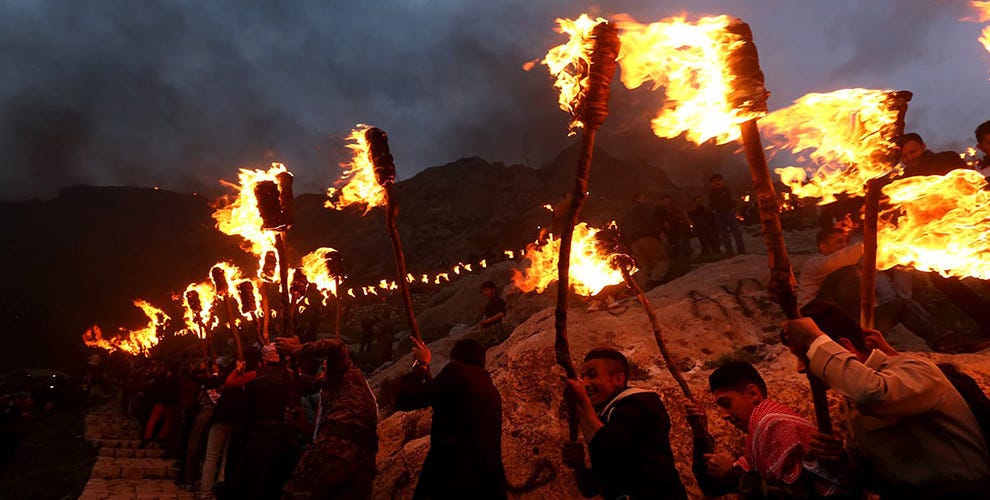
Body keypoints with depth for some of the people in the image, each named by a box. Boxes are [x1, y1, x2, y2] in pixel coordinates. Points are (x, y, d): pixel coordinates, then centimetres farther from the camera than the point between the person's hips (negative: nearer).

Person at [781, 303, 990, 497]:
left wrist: (815, 339, -29)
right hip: (898, 493, 6)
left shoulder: (914, 368, -15)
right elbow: (855, 463, 13)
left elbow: (871, 392, -38)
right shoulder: (852, 403, 8)